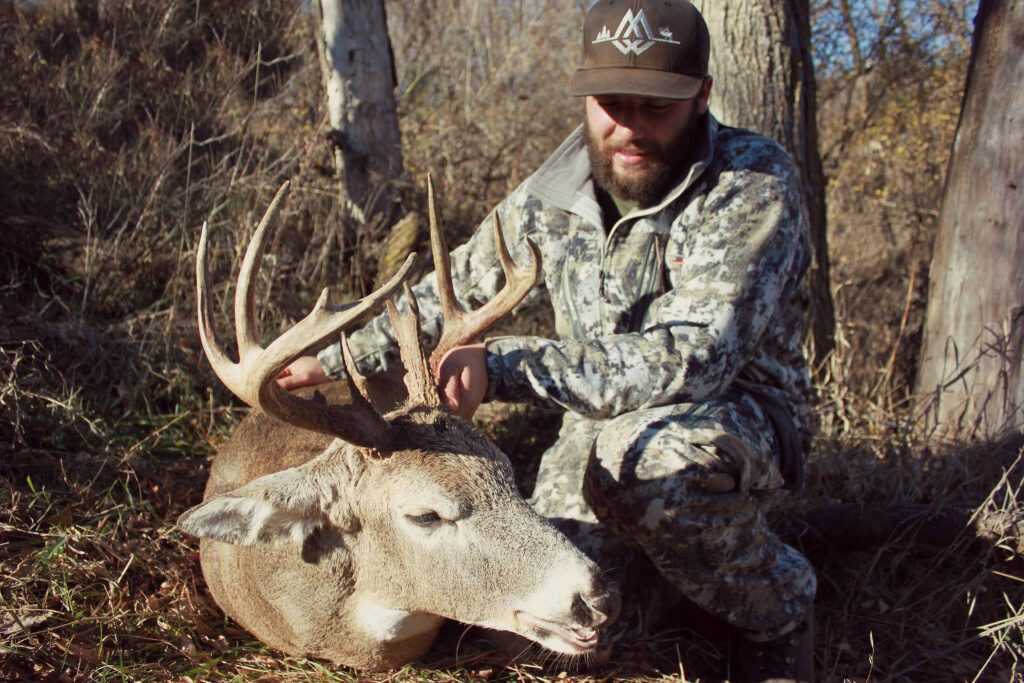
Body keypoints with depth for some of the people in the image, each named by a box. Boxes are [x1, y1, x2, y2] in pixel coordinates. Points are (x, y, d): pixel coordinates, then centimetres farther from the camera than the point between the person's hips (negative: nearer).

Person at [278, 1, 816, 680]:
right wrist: (331, 359, 7)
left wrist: (501, 366, -37)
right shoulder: (552, 196, -5)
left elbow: (691, 360, -33)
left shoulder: (755, 184, -22)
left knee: (638, 455, -37)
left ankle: (776, 604, -8)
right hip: (605, 418, 5)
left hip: (740, 414, -5)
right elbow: (453, 291, 9)